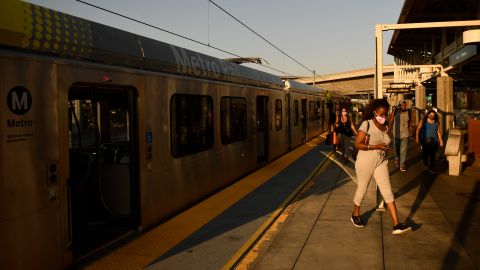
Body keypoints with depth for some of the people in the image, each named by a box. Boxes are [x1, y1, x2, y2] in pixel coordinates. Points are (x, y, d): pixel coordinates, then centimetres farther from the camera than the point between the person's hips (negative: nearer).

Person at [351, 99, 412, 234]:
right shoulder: (367, 124, -14)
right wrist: (376, 147, -24)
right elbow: (357, 144, -18)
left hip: (381, 162, 5)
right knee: (362, 190, 11)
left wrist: (386, 148, -5)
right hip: (365, 162, -5)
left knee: (388, 192, -2)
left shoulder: (386, 127, 5)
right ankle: (355, 215, 36)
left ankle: (396, 225, -4)